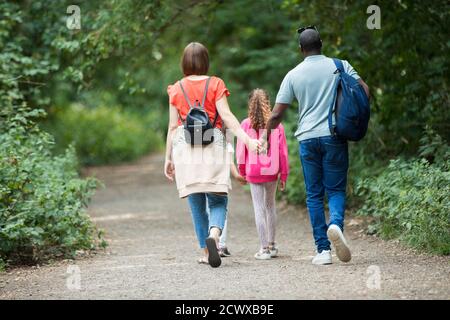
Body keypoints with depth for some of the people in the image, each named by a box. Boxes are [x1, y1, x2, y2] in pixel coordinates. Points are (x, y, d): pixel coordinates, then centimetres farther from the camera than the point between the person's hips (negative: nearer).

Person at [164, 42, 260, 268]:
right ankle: (214, 234, -30)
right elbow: (226, 116, -8)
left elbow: (173, 126, 7)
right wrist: (247, 139, -13)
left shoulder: (177, 89, 8)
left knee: (196, 203, 10)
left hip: (185, 147, 2)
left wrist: (168, 158, 11)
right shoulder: (215, 84, 4)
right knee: (218, 200, -1)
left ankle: (206, 251, 10)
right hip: (213, 146, -1)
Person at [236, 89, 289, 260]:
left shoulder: (246, 125, -6)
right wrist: (283, 175, 8)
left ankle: (264, 249, -1)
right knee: (270, 205, 17)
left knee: (259, 208, 1)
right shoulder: (276, 125, -3)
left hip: (253, 172, -2)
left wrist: (242, 172, 12)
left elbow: (241, 151, -2)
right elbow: (283, 152, 0)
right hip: (272, 172, 2)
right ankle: (272, 245, 23)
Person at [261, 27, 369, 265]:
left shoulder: (294, 75, 4)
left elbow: (276, 114, 2)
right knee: (336, 190, 6)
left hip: (307, 139, 0)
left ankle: (323, 250, 1)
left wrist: (266, 136, 17)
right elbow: (363, 90, -4)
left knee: (314, 195, 7)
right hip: (334, 136, 0)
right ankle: (336, 224, -26)